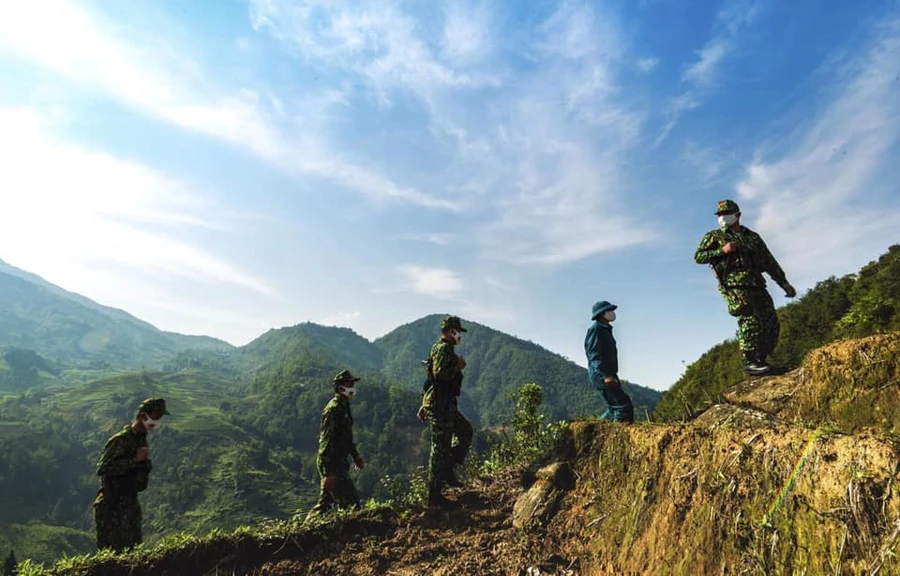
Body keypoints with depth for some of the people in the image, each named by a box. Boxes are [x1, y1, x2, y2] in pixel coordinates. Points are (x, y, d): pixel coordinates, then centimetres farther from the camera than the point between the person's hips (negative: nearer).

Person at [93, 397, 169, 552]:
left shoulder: (141, 438, 6)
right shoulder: (121, 440, -21)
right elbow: (102, 469, -28)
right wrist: (135, 460, -28)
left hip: (130, 503, 8)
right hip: (111, 506, -8)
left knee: (132, 548, 15)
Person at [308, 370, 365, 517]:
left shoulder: (344, 407, 14)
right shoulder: (333, 409, -18)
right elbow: (327, 440, -23)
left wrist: (355, 456, 26)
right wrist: (330, 472, -25)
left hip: (338, 462, 10)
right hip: (332, 465, -10)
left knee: (325, 502, 16)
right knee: (351, 503, -6)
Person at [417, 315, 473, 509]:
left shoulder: (443, 349, 19)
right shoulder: (443, 349, -13)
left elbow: (430, 377, 22)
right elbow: (439, 373, -30)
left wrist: (424, 404, 24)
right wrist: (458, 366, -13)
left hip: (445, 405, 11)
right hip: (440, 405, -11)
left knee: (465, 431, 21)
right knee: (440, 448, -5)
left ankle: (447, 471, 24)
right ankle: (435, 495, 4)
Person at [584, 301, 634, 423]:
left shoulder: (605, 330, 22)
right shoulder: (595, 329, -9)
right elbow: (593, 354, -18)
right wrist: (605, 375, -26)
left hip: (608, 374, 10)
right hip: (601, 374, -10)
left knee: (615, 408, 13)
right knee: (624, 405, -15)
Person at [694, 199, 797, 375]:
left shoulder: (753, 236, 22)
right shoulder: (715, 236, 10)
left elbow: (769, 262, 22)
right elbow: (698, 256, 0)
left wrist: (784, 283, 16)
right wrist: (722, 250, -11)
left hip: (756, 285, 5)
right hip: (734, 286, -5)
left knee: (771, 324, 0)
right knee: (750, 320, -20)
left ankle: (759, 361, 10)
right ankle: (750, 363, -16)